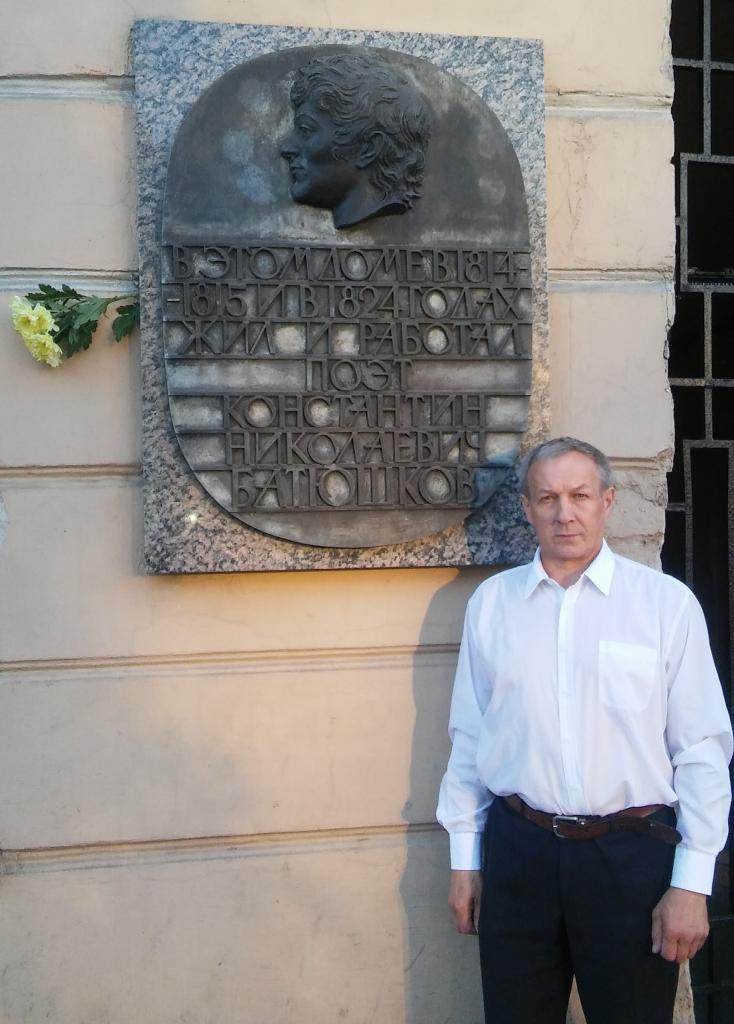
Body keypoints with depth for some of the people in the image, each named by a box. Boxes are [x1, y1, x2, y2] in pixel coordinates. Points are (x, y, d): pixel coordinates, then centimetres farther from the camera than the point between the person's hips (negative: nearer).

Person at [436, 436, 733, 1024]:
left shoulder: (667, 602, -5)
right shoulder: (491, 602, 3)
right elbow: (469, 737, 7)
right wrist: (464, 858, 9)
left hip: (632, 855, -2)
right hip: (517, 849, 2)